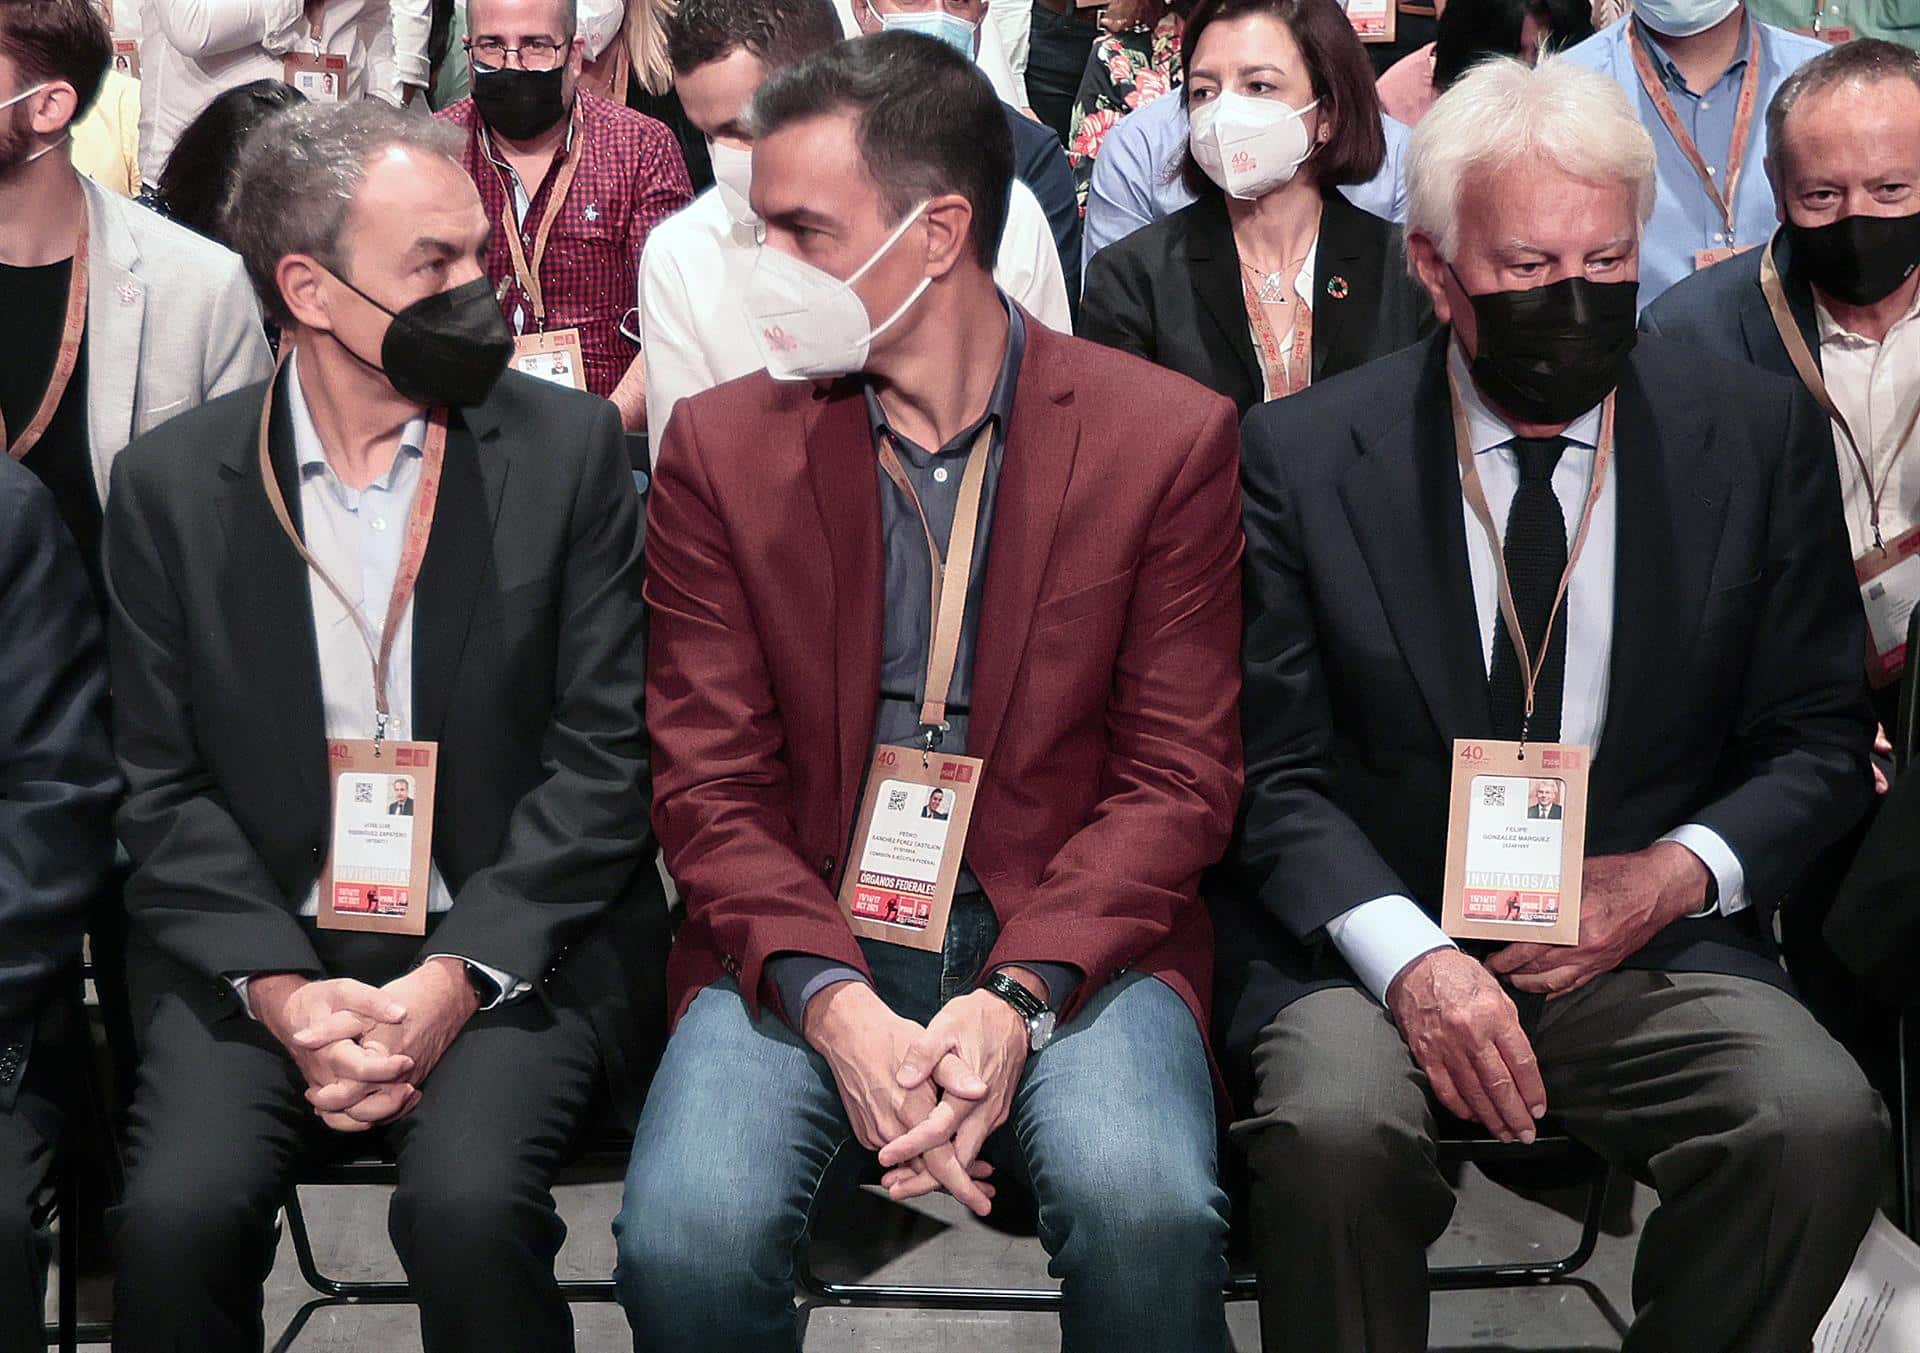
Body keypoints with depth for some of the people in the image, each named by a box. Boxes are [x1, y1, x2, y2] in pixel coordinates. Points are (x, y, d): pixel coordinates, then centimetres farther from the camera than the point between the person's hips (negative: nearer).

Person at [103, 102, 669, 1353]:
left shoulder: (569, 448, 0)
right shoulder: (172, 483, 4)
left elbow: (605, 756, -3)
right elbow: (164, 789, 3)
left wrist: (458, 976, -13)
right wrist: (282, 989, -13)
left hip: (511, 939, -1)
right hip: (260, 949, 1)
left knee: (468, 1204, -27)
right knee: (175, 1217, -23)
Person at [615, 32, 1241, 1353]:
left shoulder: (1169, 436, 0)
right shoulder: (720, 447, 4)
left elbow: (1179, 777, -1)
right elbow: (711, 786, 1)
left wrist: (1019, 999, -18)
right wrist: (837, 1010, -17)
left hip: (1070, 934, -1)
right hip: (802, 939, 1)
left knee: (1148, 1211, -30)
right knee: (685, 1237, -25)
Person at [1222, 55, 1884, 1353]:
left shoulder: (1760, 435, 4)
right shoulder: (1303, 454, 0)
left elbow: (1821, 742, 9)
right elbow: (1275, 772, -2)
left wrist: (1672, 875, -10)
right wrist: (1408, 955, -19)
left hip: (1651, 941, 2)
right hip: (1369, 935, -1)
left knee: (1823, 1123, -26)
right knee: (1331, 1127, -32)